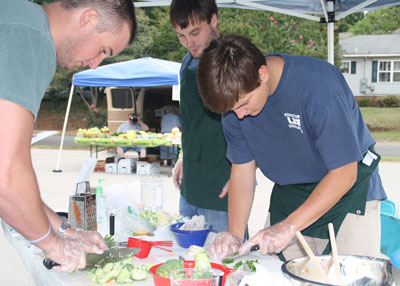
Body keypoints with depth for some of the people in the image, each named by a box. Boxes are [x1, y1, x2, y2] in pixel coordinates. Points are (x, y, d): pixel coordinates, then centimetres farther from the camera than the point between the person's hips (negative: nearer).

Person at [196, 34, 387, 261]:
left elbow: (344, 173, -26)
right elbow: (242, 169, -5)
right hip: (289, 192, 5)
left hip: (349, 192, -4)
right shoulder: (236, 95, -12)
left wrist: (289, 226, -29)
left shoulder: (318, 86, -30)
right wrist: (235, 234, -17)